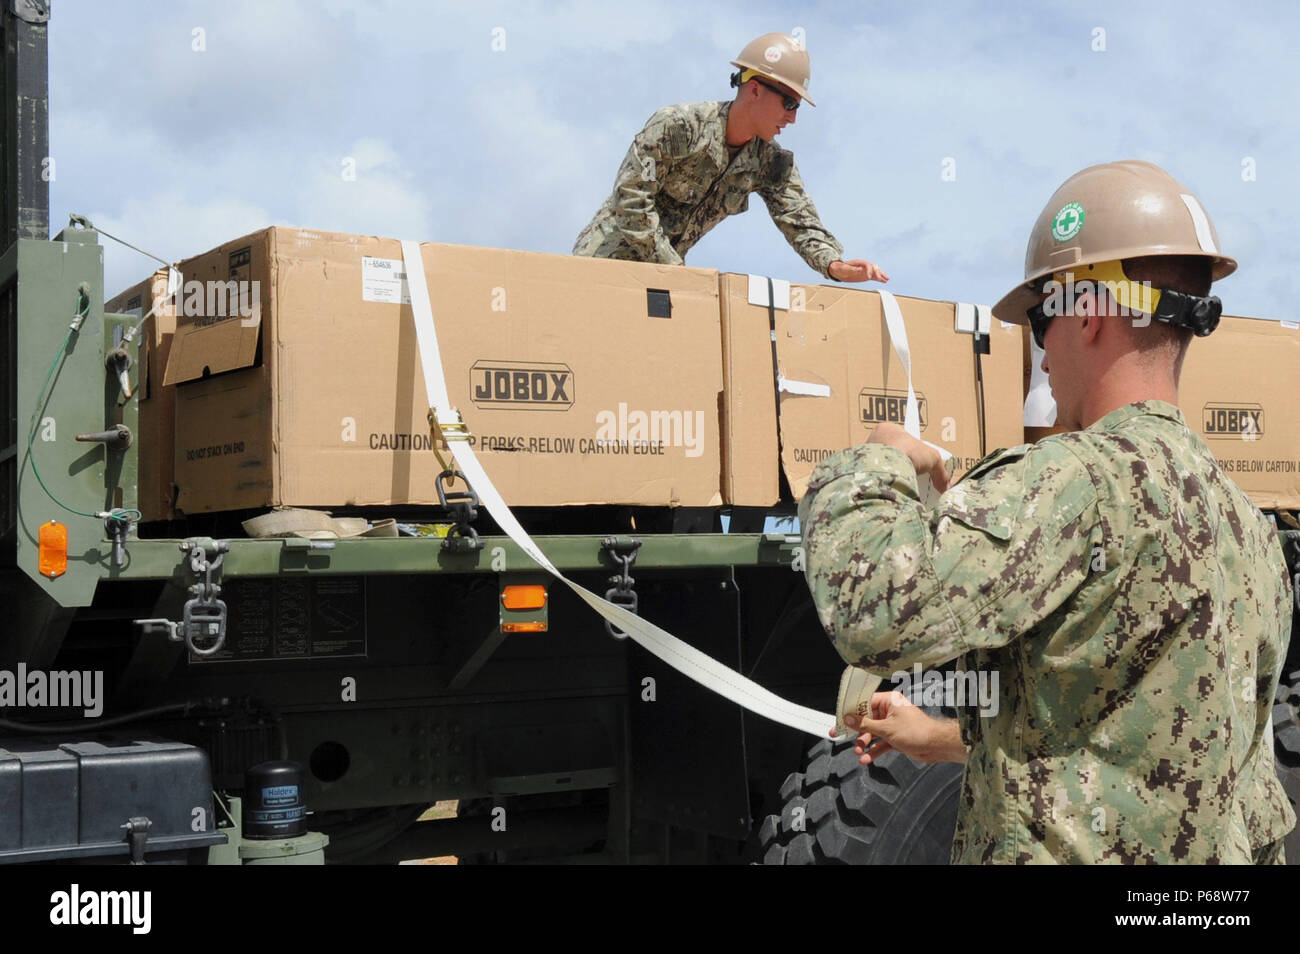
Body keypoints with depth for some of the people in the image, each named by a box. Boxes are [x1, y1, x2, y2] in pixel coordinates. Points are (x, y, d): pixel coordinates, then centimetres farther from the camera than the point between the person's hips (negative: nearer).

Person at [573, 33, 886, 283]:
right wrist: (673, 265, -23)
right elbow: (629, 197, -23)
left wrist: (836, 265, -26)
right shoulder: (677, 126, -21)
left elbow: (800, 222, -5)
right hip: (607, 259, -6)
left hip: (666, 267, 6)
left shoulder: (771, 162, -1)